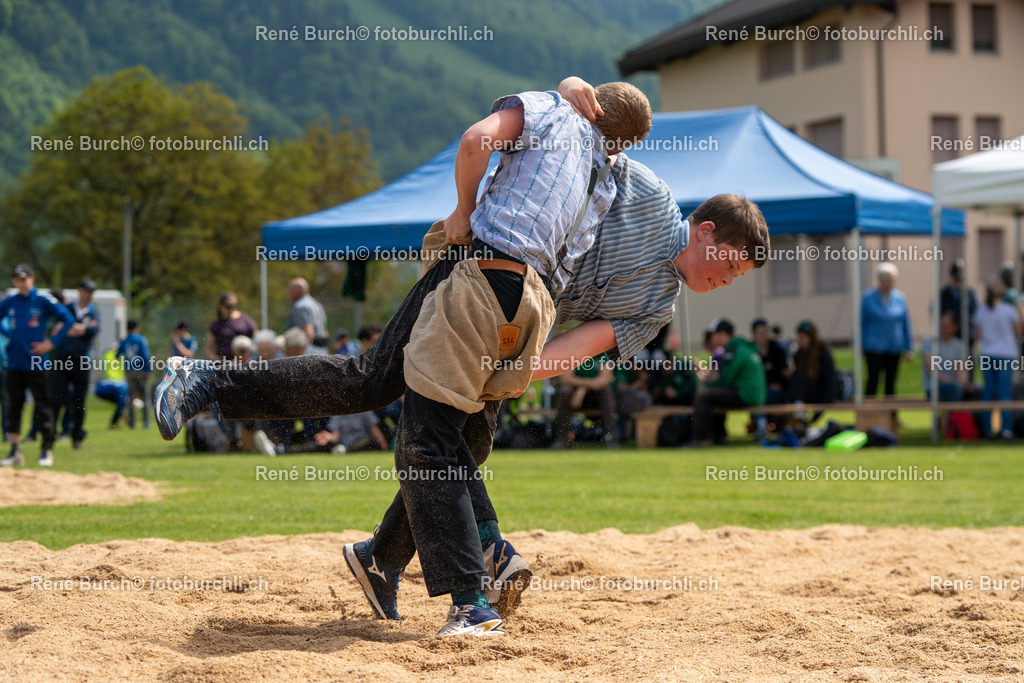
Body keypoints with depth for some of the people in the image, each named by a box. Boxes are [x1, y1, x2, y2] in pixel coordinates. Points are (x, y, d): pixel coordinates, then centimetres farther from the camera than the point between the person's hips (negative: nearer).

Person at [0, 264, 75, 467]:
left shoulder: (43, 300, -3)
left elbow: (67, 319, -4)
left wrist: (51, 342, -8)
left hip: (36, 364, -4)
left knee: (43, 407, 0)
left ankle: (47, 451, 6)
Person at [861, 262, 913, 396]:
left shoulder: (900, 297, 3)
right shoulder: (869, 297, -4)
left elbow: (906, 324, 9)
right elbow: (862, 323, 2)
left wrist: (909, 349, 8)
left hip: (894, 348, 3)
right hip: (874, 348, -3)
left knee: (891, 382, 8)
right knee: (873, 379, -9)